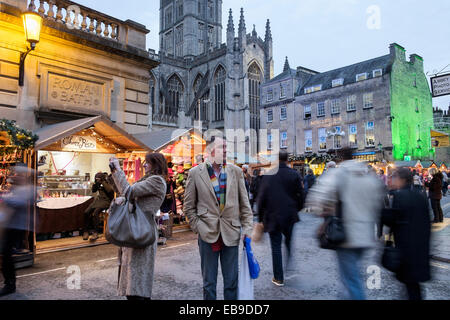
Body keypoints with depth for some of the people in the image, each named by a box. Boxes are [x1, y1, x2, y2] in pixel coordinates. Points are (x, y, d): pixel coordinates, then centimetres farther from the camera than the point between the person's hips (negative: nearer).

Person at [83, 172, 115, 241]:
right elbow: (93, 190, 14)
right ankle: (86, 230, -4)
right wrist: (95, 183, -1)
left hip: (106, 200, -7)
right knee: (86, 212, -15)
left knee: (95, 212, -30)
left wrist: (103, 182, -21)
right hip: (99, 199, 7)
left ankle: (95, 233, -23)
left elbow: (110, 190, -24)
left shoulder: (109, 182, -8)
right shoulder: (99, 183, 10)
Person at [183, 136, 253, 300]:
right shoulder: (195, 173, -2)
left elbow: (244, 203, 7)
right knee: (209, 283, 12)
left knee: (232, 281, 12)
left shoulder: (236, 171, 4)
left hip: (231, 233, 2)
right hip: (208, 234, -1)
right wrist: (198, 227, -4)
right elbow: (189, 207, 3)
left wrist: (247, 227, 1)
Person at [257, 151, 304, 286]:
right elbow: (300, 195, 3)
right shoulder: (294, 175, -3)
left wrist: (260, 218, 4)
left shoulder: (268, 175, -8)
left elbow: (261, 198, -6)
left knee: (276, 247, 7)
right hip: (290, 217, 2)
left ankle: (278, 278, 13)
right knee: (290, 245, 18)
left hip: (273, 216, -2)